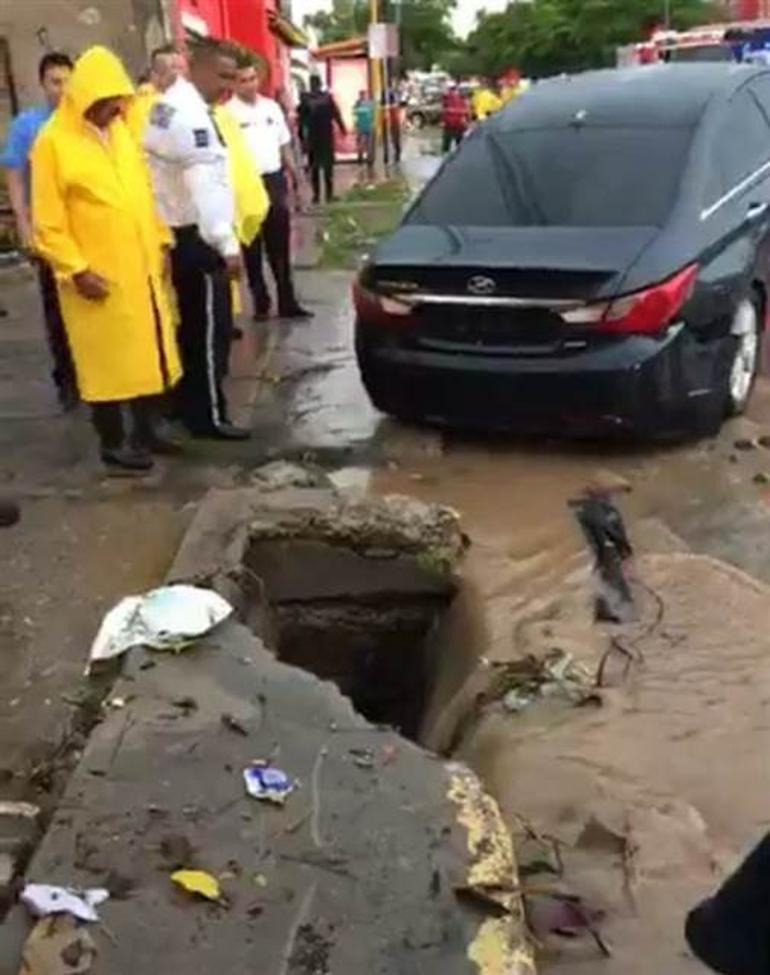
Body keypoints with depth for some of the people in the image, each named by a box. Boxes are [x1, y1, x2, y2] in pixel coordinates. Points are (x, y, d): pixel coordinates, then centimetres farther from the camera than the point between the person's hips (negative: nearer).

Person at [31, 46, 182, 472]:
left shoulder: (120, 130, 9)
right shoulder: (53, 141, -11)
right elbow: (47, 221, -12)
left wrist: (160, 241, 13)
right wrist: (76, 270, -16)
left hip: (140, 267, 7)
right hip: (98, 275, -7)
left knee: (147, 351, 13)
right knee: (106, 359, 3)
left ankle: (143, 430, 27)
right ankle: (112, 442, 16)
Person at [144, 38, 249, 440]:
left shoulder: (167, 106, 13)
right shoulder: (191, 114, -18)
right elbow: (205, 186, -26)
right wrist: (227, 244, -27)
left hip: (174, 232, 10)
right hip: (197, 237, -10)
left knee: (189, 326, 16)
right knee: (210, 329, -3)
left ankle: (189, 406, 26)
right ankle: (209, 417, 4)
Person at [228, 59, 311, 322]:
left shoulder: (272, 107, 10)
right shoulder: (228, 112, -7)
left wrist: (292, 176, 12)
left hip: (274, 179, 4)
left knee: (280, 245, 8)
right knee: (252, 248, 4)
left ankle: (287, 301, 14)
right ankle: (260, 302, 13)